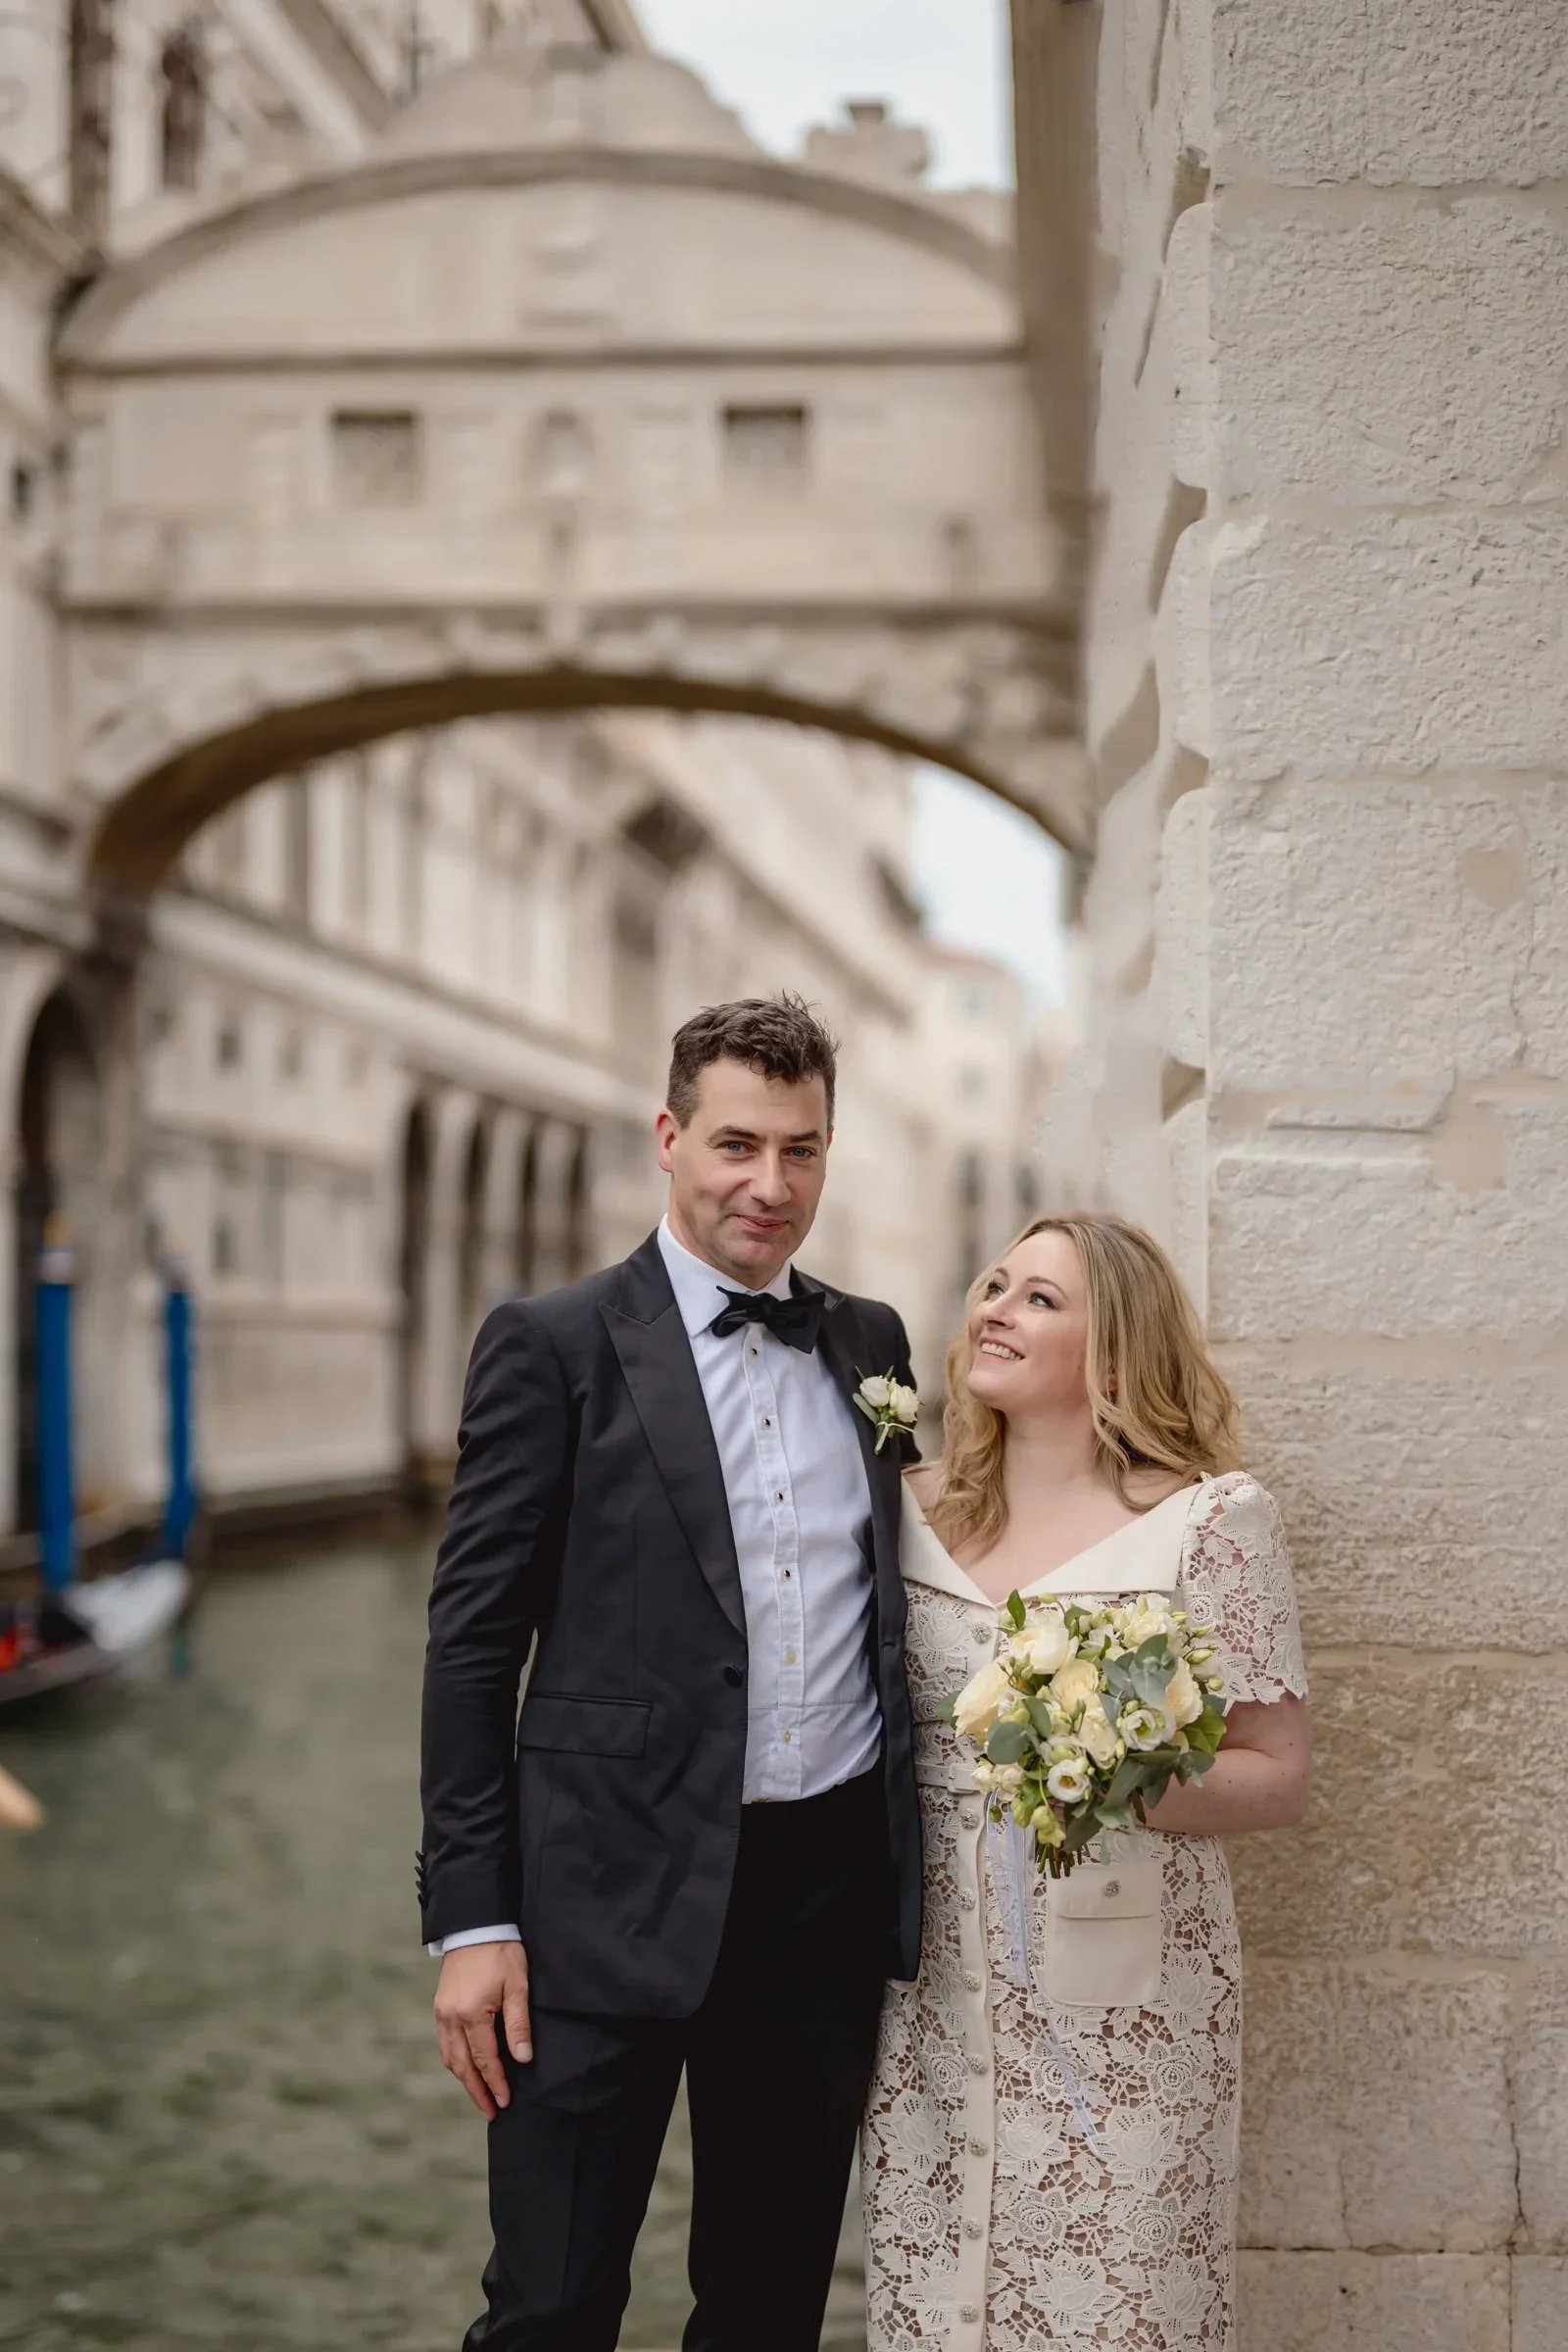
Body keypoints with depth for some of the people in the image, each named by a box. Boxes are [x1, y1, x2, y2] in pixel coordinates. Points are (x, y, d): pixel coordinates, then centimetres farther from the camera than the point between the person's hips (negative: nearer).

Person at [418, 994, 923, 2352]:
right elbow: (473, 1642, -5)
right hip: (617, 1894, -4)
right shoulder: (553, 1347, -4)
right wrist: (473, 1920, -10)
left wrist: (913, 1859, 10)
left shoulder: (873, 1345, 10)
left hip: (831, 1885, 4)